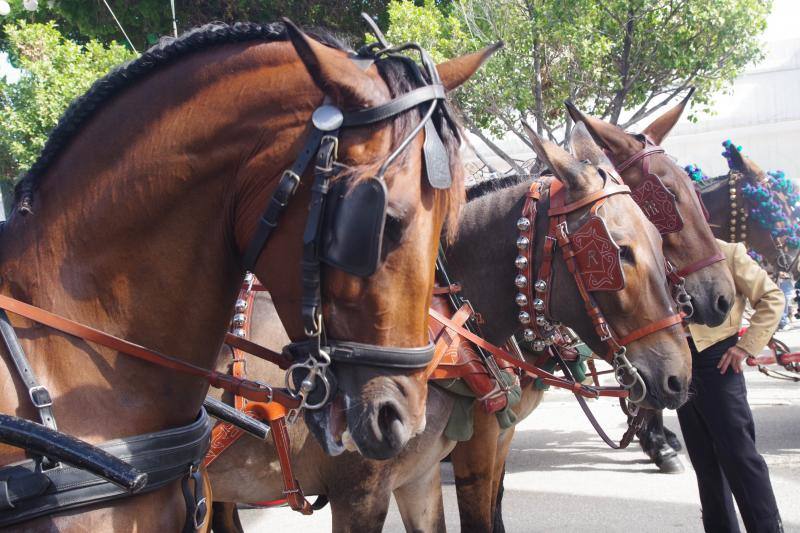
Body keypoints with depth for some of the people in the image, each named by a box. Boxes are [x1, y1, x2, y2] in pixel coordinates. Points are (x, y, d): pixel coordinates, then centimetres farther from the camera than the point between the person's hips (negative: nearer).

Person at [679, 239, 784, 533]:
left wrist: (746, 346, -11)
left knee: (739, 454, -6)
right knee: (704, 460, 12)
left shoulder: (727, 253, -5)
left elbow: (772, 297, -5)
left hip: (716, 360, -5)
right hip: (679, 362, 5)